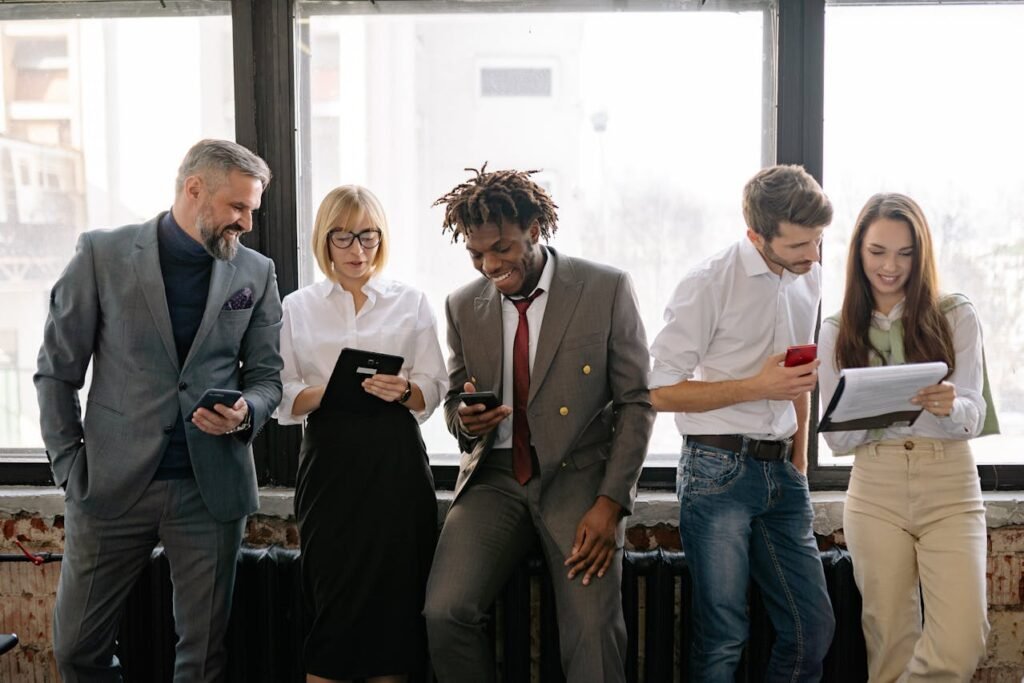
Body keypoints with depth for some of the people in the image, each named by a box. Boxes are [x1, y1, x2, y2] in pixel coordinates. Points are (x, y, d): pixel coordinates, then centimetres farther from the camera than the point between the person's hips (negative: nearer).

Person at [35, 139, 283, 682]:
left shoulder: (256, 273, 5)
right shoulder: (102, 255, -2)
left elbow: (267, 375, 11)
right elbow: (57, 372, 2)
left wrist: (246, 413, -10)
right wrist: (70, 468, -2)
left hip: (212, 489, 1)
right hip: (113, 486, -1)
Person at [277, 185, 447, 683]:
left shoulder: (411, 302, 11)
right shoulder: (297, 307, 11)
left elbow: (433, 390, 6)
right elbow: (283, 399, 4)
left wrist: (404, 391, -15)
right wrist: (325, 392, -15)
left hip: (396, 459, 0)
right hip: (329, 460, 0)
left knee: (394, 596, 0)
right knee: (334, 600, -1)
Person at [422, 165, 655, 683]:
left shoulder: (607, 289, -3)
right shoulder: (463, 305, 7)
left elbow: (636, 402, -2)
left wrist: (610, 502, -12)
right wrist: (465, 421, -8)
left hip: (579, 475, -2)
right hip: (495, 478, 3)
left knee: (593, 628, -21)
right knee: (445, 612, -18)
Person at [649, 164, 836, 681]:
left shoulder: (807, 276, 11)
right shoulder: (709, 284, -11)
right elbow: (661, 391, -12)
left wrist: (800, 462, 17)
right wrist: (757, 387, -16)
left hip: (781, 472, 6)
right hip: (719, 472, -6)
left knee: (813, 626, 5)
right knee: (723, 635, -3)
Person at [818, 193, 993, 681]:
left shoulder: (956, 317, 3)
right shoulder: (837, 334, 7)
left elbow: (973, 417, -3)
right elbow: (837, 439, 4)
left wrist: (950, 407, -27)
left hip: (949, 489, -1)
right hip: (875, 493, 1)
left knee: (961, 643, -13)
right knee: (890, 643, 4)